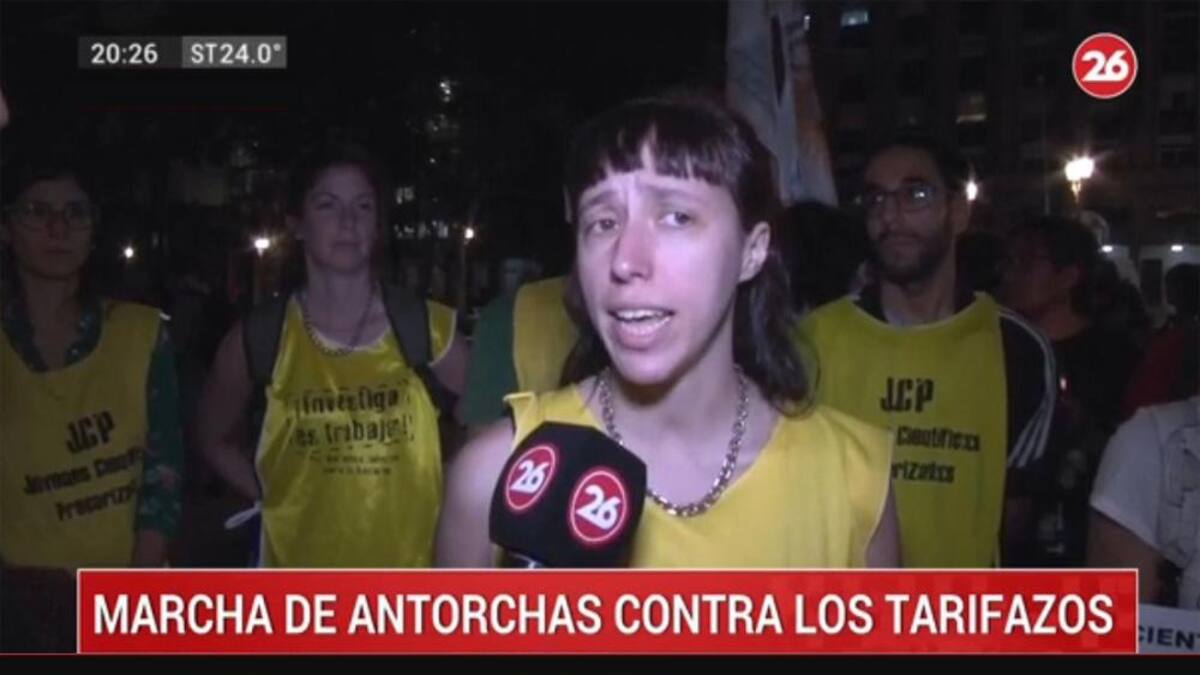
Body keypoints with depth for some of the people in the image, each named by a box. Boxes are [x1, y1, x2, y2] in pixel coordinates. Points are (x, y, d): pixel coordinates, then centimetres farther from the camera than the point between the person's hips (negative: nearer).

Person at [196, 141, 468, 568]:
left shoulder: (428, 329, -5)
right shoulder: (256, 339, -5)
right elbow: (216, 439, 11)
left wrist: (450, 495, -4)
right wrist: (273, 498, 0)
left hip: (414, 568, 0)